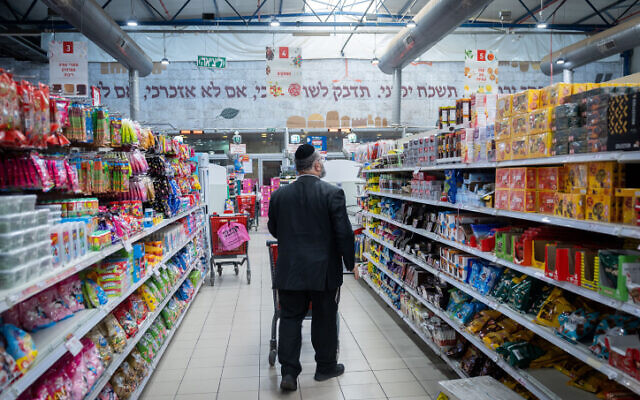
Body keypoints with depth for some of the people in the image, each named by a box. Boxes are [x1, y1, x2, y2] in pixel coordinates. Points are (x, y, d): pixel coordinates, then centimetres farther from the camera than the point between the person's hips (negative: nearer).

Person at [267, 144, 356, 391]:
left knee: (290, 318, 12)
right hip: (324, 270, -2)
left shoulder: (279, 195, -1)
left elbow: (273, 229, 11)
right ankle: (325, 367, 29)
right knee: (324, 320, 13)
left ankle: (289, 372, 10)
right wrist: (350, 262, -1)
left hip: (289, 269, 3)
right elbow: (344, 232, -13)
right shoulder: (333, 193, -12)